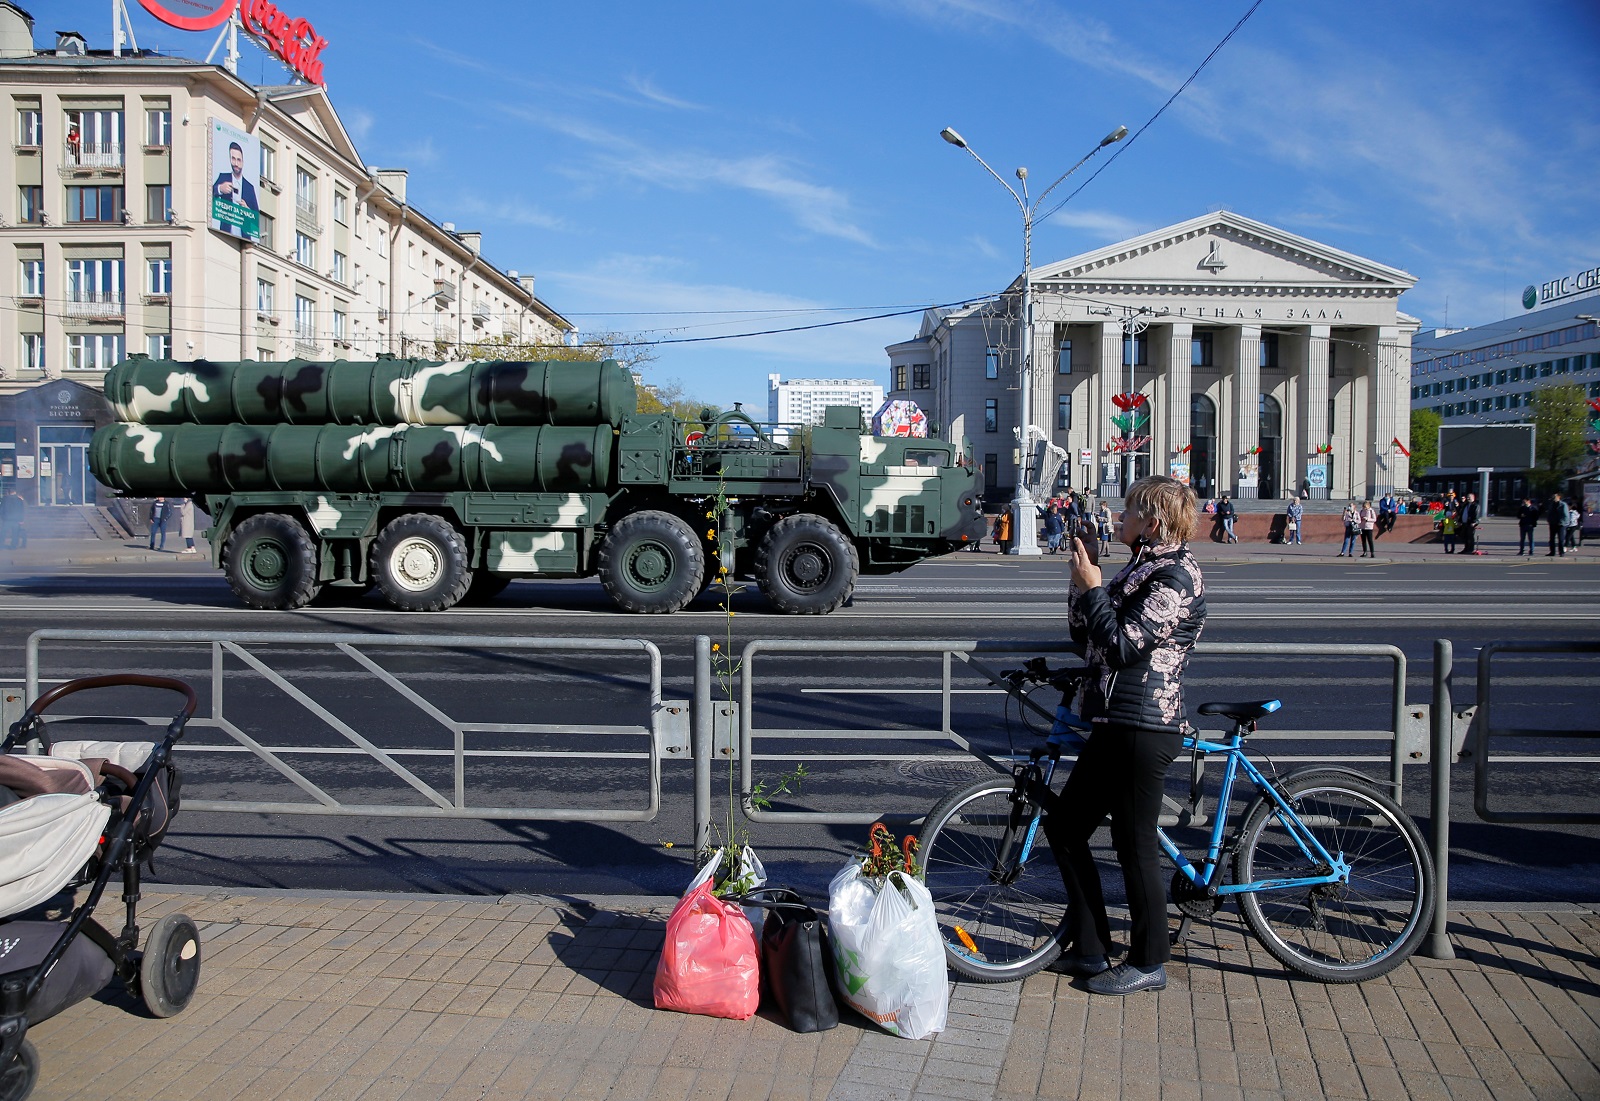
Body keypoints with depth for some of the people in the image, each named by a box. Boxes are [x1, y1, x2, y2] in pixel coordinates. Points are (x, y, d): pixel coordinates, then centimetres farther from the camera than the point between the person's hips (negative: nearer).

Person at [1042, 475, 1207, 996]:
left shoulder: (1176, 576, -14)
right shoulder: (1141, 567, 16)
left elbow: (1121, 646, -21)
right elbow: (1085, 635, 15)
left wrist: (1092, 587, -13)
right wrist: (1082, 578, 4)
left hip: (1144, 728, -10)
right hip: (1114, 723, 10)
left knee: (1135, 843, 1)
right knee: (1064, 824, 12)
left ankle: (1148, 962, 17)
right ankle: (1088, 949, 23)